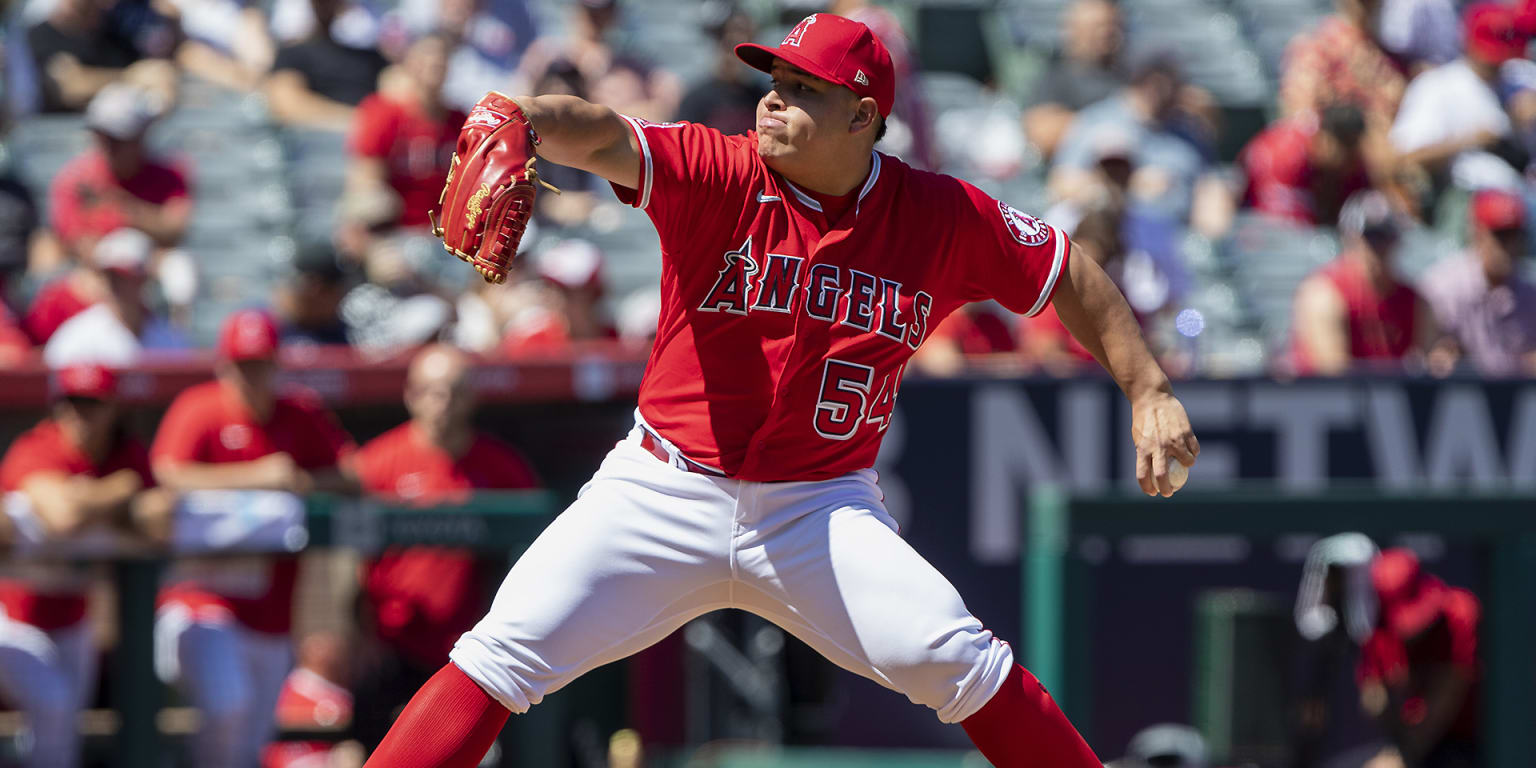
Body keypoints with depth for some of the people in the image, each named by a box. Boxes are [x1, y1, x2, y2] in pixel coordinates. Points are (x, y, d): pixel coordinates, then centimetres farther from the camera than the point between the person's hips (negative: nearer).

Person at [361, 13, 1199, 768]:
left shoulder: (942, 218, -4)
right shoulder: (718, 177, -10)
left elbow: (1068, 273, 11)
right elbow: (603, 137, -28)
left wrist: (1150, 392, 5)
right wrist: (523, 119, -51)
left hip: (821, 511, 0)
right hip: (663, 493, 0)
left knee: (957, 660, -18)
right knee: (502, 655, -14)